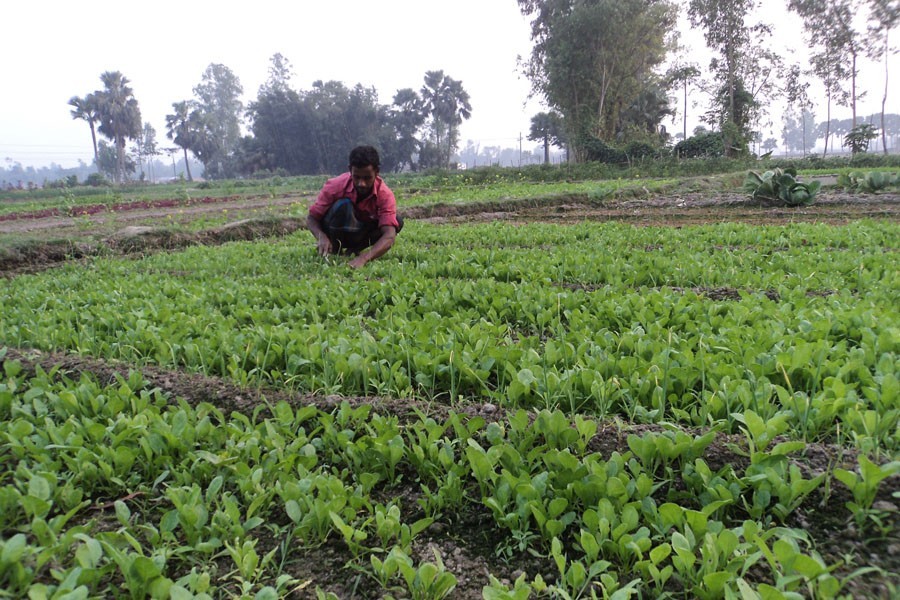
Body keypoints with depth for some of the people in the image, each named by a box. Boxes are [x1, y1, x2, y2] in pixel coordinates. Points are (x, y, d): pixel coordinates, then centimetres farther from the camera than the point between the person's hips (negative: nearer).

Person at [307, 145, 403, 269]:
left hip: (362, 232, 2)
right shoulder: (335, 186, -26)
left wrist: (363, 258, -57)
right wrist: (322, 237, -42)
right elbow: (311, 218, -18)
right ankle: (333, 252, -14)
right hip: (336, 233, -2)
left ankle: (354, 250, -7)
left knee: (397, 221, -23)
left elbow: (389, 236, -39)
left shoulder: (385, 195, -27)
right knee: (343, 205, -34)